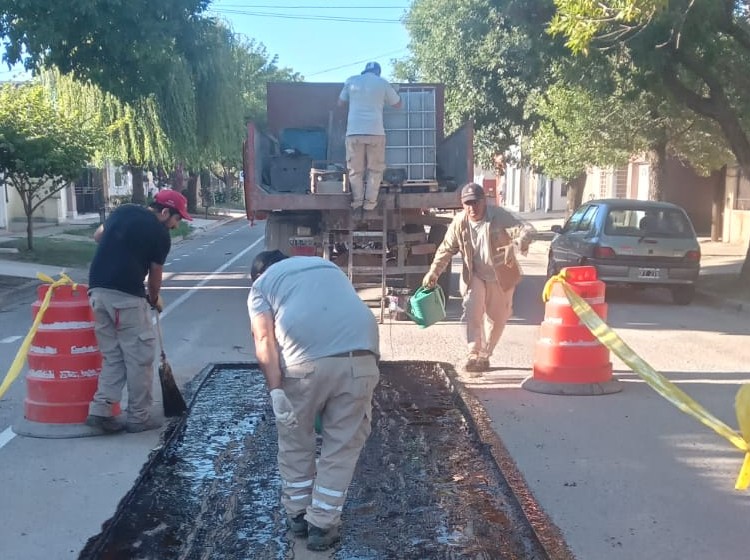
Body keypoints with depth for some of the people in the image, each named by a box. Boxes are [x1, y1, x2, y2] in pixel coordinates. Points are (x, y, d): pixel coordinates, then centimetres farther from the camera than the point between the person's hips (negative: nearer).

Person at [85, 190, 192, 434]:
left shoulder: (124, 211, 13)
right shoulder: (160, 234, -2)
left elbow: (97, 236, 27)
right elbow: (155, 274, 7)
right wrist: (154, 299, 24)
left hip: (97, 290, 7)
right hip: (127, 296, -7)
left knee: (112, 356, 15)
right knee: (140, 357, 5)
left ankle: (100, 410, 8)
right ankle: (138, 417, 11)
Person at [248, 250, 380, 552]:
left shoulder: (261, 284, 19)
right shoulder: (327, 266, 34)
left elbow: (265, 340, 1)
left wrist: (276, 391, -6)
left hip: (304, 360, -3)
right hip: (360, 356, 3)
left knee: (295, 441, 20)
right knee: (343, 444, 16)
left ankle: (297, 514, 34)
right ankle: (322, 524, 22)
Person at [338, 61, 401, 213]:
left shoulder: (351, 81, 11)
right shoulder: (383, 83, 8)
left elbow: (341, 102, 23)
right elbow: (398, 104, 18)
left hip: (354, 132, 1)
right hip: (375, 132, -1)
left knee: (355, 169, 8)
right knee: (375, 169, 7)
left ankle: (357, 201, 3)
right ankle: (370, 202, 1)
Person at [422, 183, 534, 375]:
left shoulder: (500, 216, -22)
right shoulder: (459, 222, -10)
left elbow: (526, 230, -33)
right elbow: (447, 249, 0)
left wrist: (516, 245, -55)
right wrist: (434, 271, -12)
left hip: (501, 276, -1)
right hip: (475, 276, 1)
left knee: (497, 319, 9)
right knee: (472, 313, -17)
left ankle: (485, 355, 27)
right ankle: (474, 355, -12)